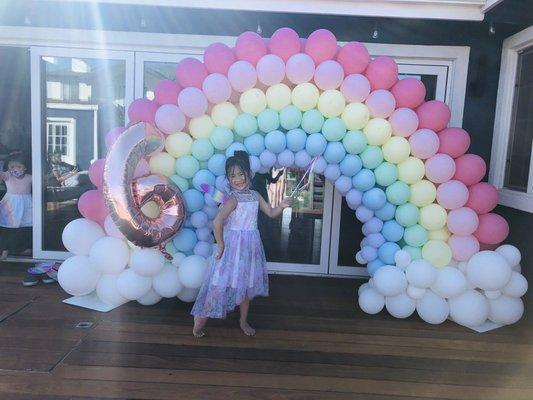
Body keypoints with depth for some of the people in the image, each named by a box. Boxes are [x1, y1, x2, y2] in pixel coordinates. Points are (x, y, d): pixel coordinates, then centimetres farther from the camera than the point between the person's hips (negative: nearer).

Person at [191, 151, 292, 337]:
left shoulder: (255, 195, 3)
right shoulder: (233, 199, -19)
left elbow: (271, 213, 10)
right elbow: (217, 222, -30)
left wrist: (282, 206, -9)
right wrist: (220, 245, -22)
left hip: (250, 246, 6)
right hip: (234, 245, -6)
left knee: (246, 284, 16)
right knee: (224, 283, 0)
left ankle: (244, 321, 33)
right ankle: (200, 320, 16)